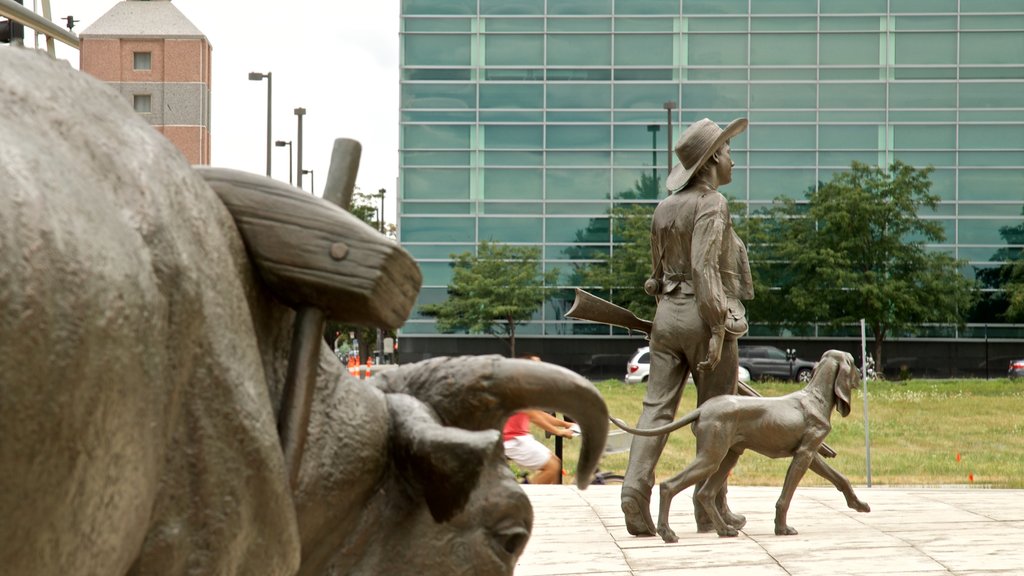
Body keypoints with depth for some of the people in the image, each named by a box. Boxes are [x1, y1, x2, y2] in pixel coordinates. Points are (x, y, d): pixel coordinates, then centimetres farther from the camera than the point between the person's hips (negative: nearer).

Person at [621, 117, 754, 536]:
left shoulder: (664, 208, 14)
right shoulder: (711, 203, -10)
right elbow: (704, 268, -20)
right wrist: (718, 330, -21)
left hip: (667, 314, 7)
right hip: (705, 316, -7)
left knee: (657, 407, 1)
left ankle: (635, 487, -16)